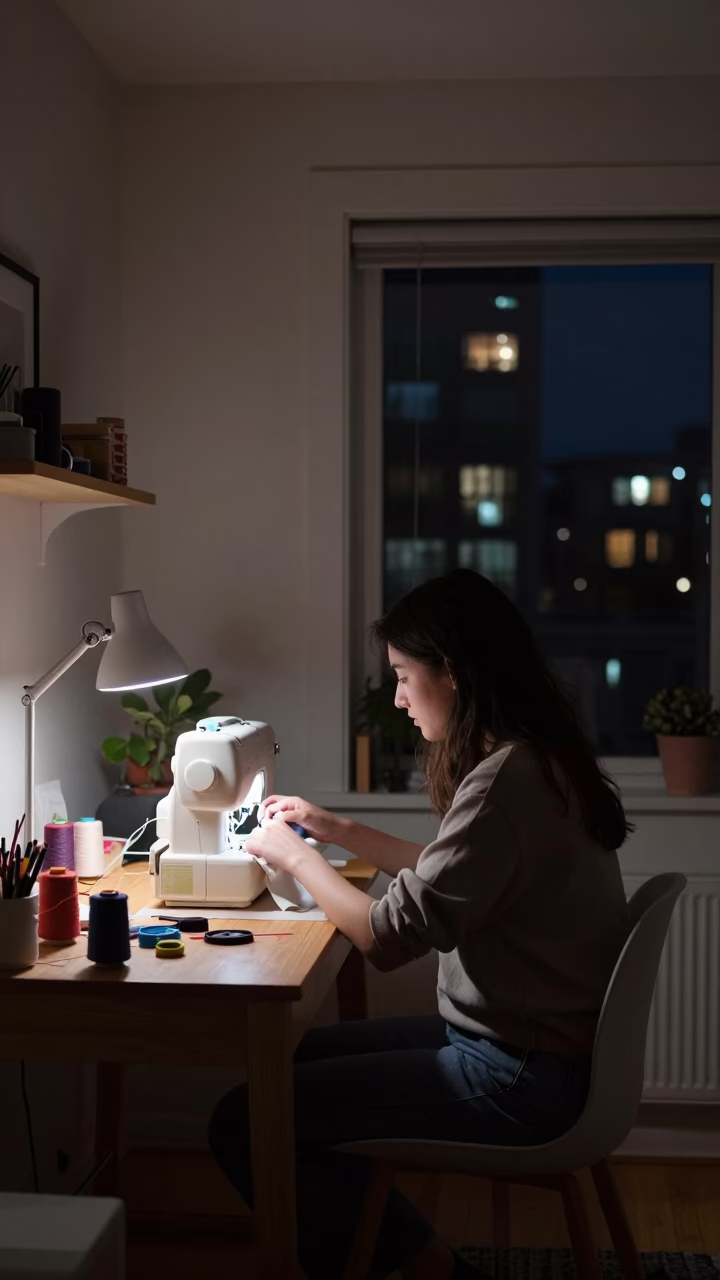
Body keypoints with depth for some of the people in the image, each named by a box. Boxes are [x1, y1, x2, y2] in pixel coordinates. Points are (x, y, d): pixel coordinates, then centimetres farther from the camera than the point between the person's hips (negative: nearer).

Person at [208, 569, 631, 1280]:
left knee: (242, 1124, -11)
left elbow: (389, 935, -20)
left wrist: (294, 855, -5)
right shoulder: (536, 758, 6)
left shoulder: (504, 781, -24)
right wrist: (339, 833, 17)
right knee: (290, 1062, 17)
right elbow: (450, 877, 21)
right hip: (529, 1042, 10)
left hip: (520, 1080, -10)